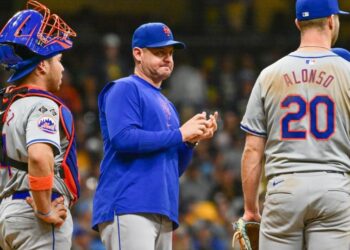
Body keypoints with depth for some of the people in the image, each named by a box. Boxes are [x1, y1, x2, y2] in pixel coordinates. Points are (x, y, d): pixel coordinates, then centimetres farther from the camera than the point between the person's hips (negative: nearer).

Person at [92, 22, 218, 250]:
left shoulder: (166, 105, 27)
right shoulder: (125, 89, 2)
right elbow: (122, 138, -15)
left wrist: (192, 140, 7)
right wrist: (180, 134, -9)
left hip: (164, 213, 9)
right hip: (128, 207, -9)